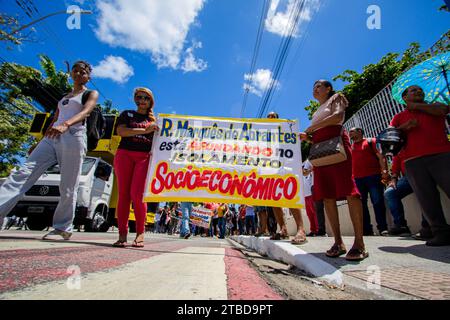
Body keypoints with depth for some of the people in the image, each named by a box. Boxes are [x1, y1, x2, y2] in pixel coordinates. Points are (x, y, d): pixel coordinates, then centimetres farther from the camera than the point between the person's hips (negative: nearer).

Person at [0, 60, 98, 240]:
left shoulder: (92, 94, 10)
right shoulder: (64, 98, 29)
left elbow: (85, 112, -11)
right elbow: (54, 120, 28)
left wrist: (65, 125, -31)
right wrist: (41, 142, 20)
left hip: (74, 137, -6)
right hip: (52, 139, 7)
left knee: (68, 188, -7)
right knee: (23, 173, -11)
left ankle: (63, 229, 1)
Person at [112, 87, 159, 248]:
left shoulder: (155, 119, 21)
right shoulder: (127, 114, 16)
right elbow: (121, 131, -3)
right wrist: (145, 130, -12)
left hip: (145, 157, 0)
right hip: (124, 154, 1)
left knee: (137, 194, -12)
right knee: (123, 194, -2)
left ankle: (140, 233, -3)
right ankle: (122, 235, 3)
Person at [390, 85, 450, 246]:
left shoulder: (433, 106, 22)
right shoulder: (399, 117, 21)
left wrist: (415, 106, 11)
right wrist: (404, 127, -6)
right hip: (413, 162, 0)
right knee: (427, 199, -4)